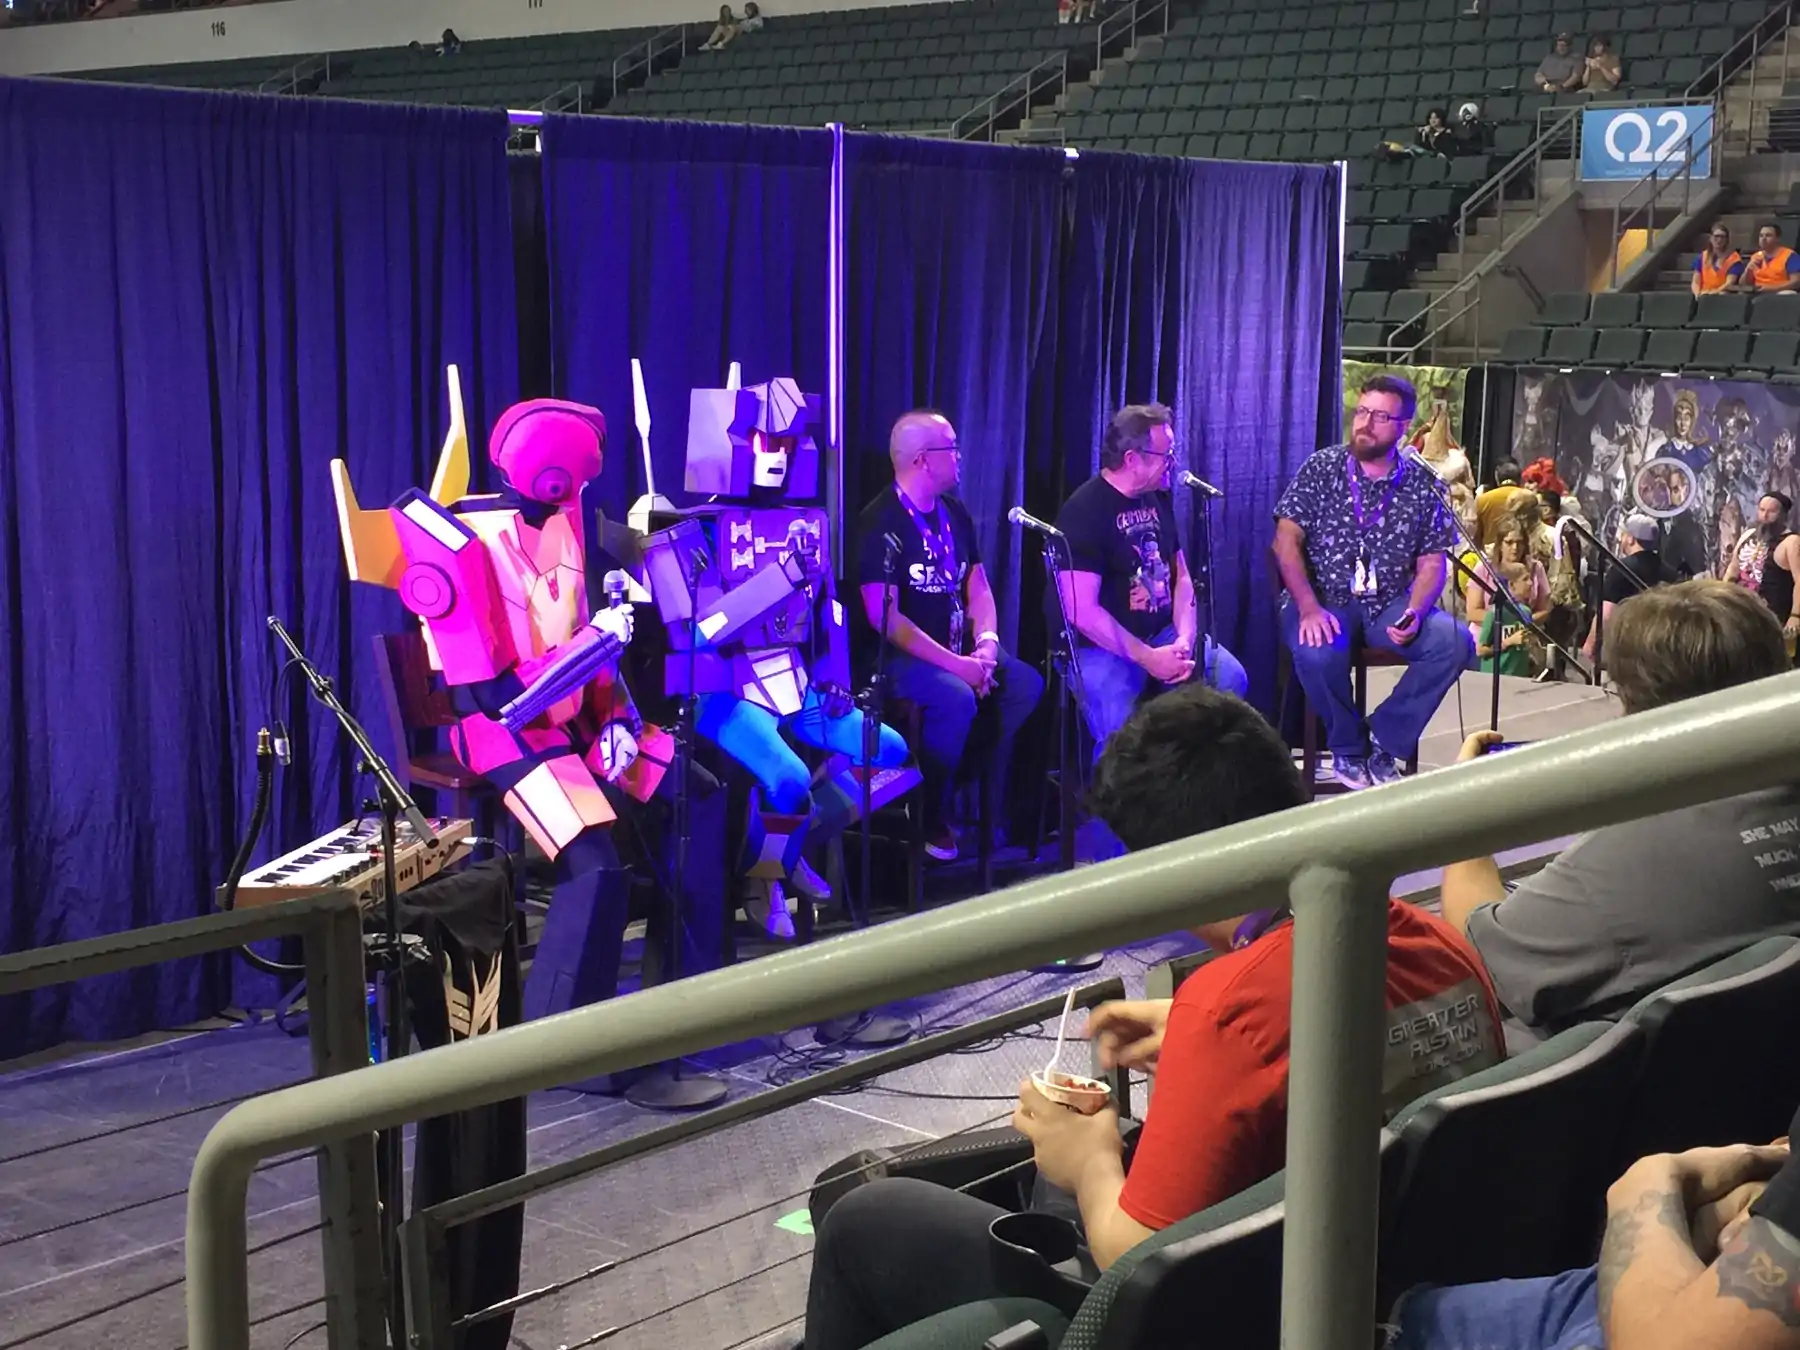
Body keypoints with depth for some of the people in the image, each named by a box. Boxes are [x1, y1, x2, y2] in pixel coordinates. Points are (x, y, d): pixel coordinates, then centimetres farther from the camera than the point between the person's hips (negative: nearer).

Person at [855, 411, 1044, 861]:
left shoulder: (954, 513, 11)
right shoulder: (881, 521, -13)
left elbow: (978, 588, 15)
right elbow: (883, 616, -20)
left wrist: (986, 642, -6)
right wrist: (955, 664, -22)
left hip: (958, 649, 8)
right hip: (900, 656, -8)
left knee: (1027, 684, -12)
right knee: (957, 697, -32)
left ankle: (995, 805, -1)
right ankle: (928, 819, -15)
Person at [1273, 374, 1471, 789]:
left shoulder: (1422, 485, 5)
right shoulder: (1321, 469, -1)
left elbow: (1432, 563, 5)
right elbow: (1287, 541, -8)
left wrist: (1414, 613, -17)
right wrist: (1309, 608, -23)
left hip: (1389, 604, 3)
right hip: (1324, 600, -3)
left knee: (1454, 641, -23)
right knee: (1317, 651, -36)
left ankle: (1383, 742, -9)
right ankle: (1349, 749, -7)